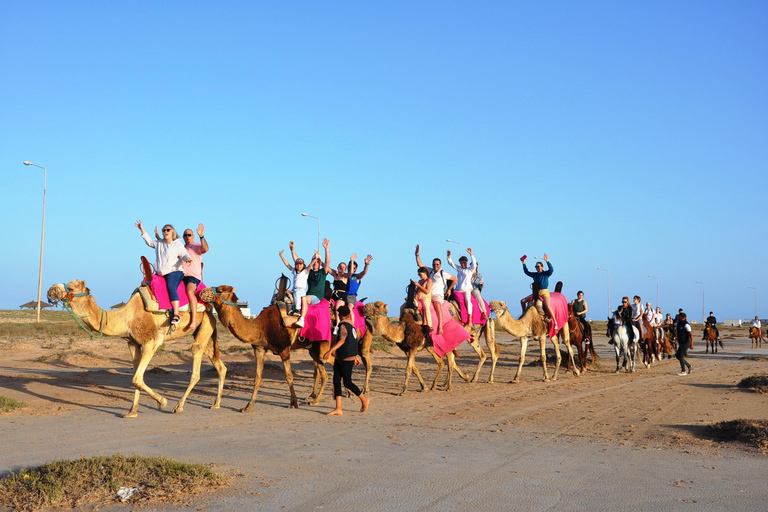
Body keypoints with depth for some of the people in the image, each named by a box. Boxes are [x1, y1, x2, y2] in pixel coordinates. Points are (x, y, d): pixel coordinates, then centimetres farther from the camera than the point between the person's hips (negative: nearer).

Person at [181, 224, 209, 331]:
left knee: (189, 291, -33)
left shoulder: (197, 246, 11)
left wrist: (201, 236, -26)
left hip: (193, 276, -7)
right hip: (180, 275, 7)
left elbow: (205, 249, -11)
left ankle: (194, 320, -38)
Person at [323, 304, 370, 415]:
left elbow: (342, 340, -30)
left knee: (347, 382, 0)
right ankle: (338, 409, 2)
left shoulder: (343, 326, -15)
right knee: (336, 381, 3)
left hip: (347, 359, -9)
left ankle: (365, 400, 18)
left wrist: (330, 351, -36)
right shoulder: (351, 325, 14)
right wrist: (356, 356, 37)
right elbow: (353, 341, 26)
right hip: (340, 358, 9)